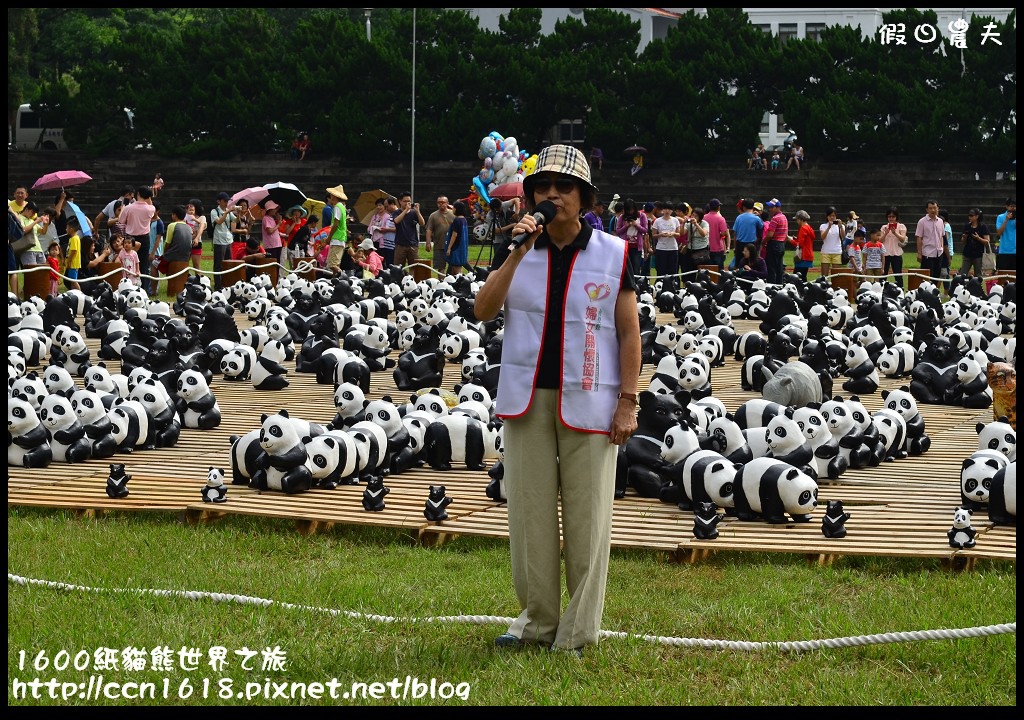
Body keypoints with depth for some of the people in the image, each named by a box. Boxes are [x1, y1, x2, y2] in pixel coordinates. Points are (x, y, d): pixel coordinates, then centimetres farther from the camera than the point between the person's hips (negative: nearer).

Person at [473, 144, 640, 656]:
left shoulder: (613, 254, 0)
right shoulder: (520, 251, 7)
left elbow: (629, 332, 0)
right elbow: (483, 311, -5)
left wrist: (627, 401, -6)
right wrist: (518, 254, -13)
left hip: (588, 401, -3)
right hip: (527, 398, 3)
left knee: (586, 516, -1)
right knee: (530, 511, 6)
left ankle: (578, 632, 5)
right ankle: (538, 619, 16)